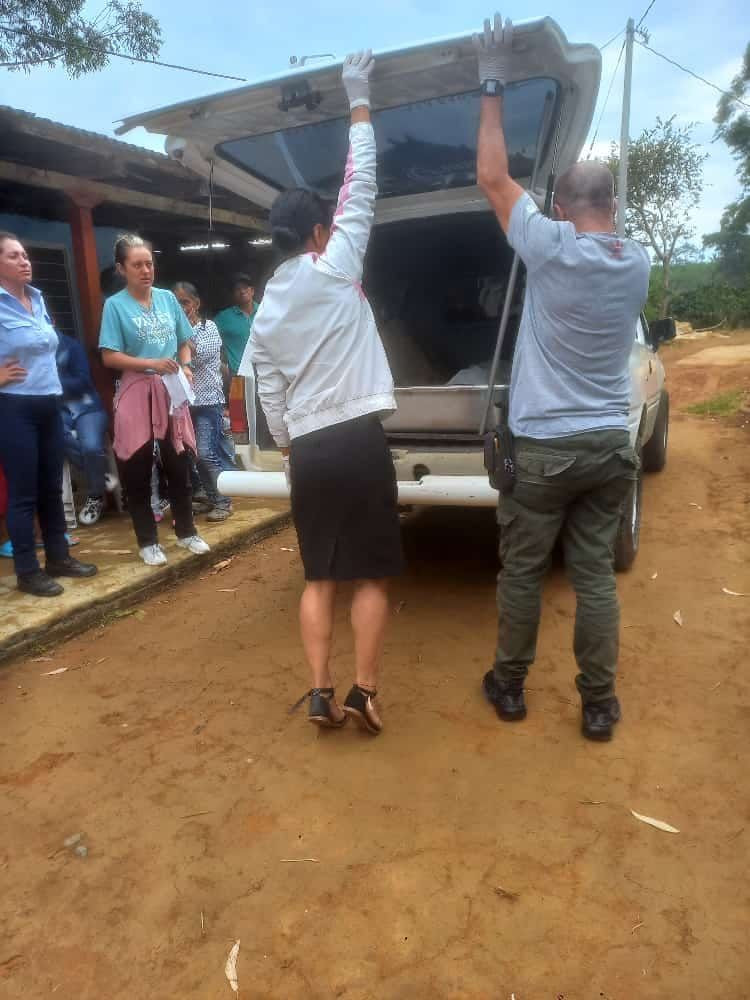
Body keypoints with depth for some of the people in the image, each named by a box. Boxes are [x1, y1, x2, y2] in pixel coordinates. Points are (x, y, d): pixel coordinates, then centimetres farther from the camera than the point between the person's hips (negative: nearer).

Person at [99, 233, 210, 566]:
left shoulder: (168, 298, 6)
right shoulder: (115, 304, -5)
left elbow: (184, 342, 14)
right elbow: (109, 357, -8)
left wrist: (185, 367, -5)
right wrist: (151, 364, -19)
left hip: (171, 391, 3)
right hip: (137, 393, -3)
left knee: (178, 464, 10)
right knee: (138, 471, 4)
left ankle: (186, 532, 25)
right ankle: (147, 542, 17)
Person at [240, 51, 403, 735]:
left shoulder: (266, 310, 13)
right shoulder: (334, 268, -2)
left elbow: (270, 393, 12)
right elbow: (361, 186, 4)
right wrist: (360, 101, 14)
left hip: (307, 448, 6)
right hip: (357, 439, -5)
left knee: (319, 577, 13)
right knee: (373, 575, 5)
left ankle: (320, 692, 12)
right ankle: (363, 692, 8)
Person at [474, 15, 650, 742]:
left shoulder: (551, 248, -10)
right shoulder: (637, 265, 6)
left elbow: (492, 178, 0)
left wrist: (492, 87, 10)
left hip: (545, 446, -4)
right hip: (610, 445, 5)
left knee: (521, 571, 10)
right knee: (594, 573, 10)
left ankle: (509, 687, 24)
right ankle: (599, 704, 18)